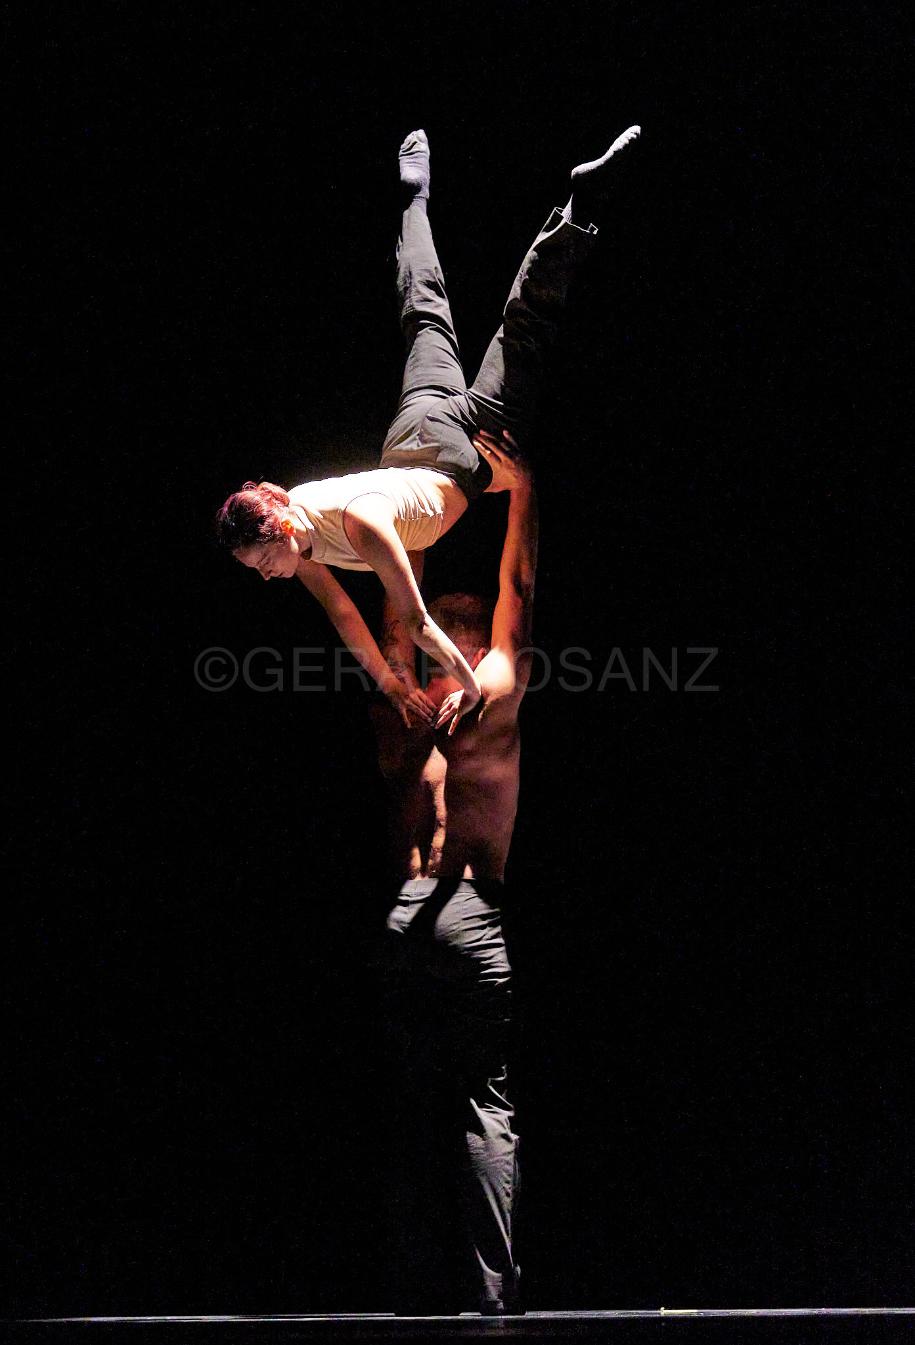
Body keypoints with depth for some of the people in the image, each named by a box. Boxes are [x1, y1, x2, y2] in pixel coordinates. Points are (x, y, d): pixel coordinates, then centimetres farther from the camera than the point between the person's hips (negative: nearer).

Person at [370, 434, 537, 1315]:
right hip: (475, 912, -4)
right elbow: (518, 593, 11)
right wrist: (521, 493, 19)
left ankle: (411, 1285, 5)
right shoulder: (497, 693, 2)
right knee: (487, 1107, -4)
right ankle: (497, 1294, -9)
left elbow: (400, 622, 26)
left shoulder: (400, 707, 11)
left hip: (405, 912, 4)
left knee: (413, 1105, 6)